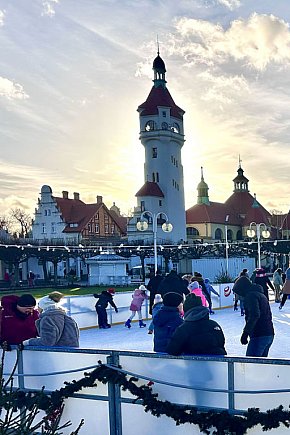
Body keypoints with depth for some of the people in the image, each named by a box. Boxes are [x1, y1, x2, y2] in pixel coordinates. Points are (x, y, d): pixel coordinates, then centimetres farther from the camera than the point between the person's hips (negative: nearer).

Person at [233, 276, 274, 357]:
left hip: (259, 336, -10)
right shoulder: (261, 294, 21)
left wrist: (245, 332, -23)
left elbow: (254, 315, -24)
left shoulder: (251, 295, -10)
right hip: (269, 334, 10)